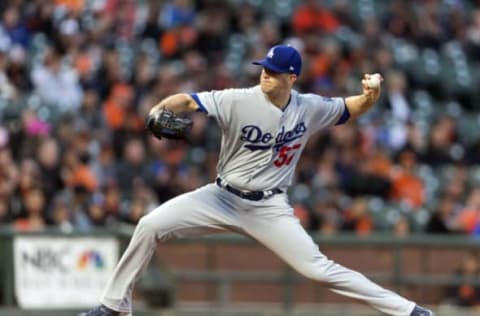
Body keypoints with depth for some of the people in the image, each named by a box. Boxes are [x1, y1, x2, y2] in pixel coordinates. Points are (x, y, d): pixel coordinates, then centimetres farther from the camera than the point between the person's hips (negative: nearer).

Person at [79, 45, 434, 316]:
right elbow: (188, 101, -24)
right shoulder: (239, 101, -16)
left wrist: (370, 97, -14)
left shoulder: (309, 108, -7)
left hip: (269, 207, 0)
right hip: (223, 197, 0)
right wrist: (161, 110, -46)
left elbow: (351, 109, 9)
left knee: (319, 269, -12)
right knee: (150, 225, -15)